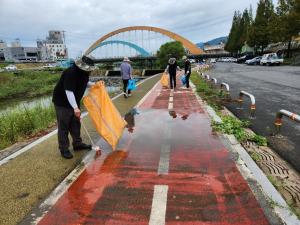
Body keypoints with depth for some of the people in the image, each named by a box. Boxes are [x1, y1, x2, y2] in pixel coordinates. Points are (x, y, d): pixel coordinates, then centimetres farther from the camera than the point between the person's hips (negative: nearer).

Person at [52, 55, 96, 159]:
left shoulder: (84, 72, -2)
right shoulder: (71, 73, -29)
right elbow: (69, 91, -34)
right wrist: (75, 108, -38)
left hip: (74, 101, 9)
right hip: (62, 102, -8)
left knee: (76, 124, 15)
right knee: (63, 126, 0)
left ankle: (77, 144, 29)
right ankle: (64, 149, 12)